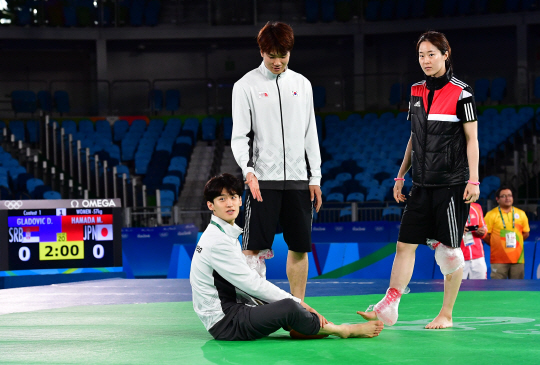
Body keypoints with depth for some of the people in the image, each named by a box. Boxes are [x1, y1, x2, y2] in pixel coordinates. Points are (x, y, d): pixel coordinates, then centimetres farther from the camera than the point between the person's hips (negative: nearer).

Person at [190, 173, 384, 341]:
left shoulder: (227, 234, 16)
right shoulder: (216, 240, -15)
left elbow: (245, 282, 15)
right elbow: (250, 283, -17)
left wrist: (294, 301, 6)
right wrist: (296, 302, -11)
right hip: (223, 323, -11)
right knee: (288, 307, -24)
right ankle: (341, 331, -4)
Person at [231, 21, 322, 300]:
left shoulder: (302, 84, 11)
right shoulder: (246, 86, 0)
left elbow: (310, 135, 14)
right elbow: (239, 136, -3)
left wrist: (315, 178, 10)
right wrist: (248, 170, -19)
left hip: (298, 180, 4)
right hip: (262, 180, -4)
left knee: (299, 246, 6)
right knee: (254, 247, -8)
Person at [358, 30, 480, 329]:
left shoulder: (461, 92, -6)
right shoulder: (416, 92, 11)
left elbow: (471, 139, -6)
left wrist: (474, 180, -12)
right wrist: (401, 175, 16)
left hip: (452, 184, -6)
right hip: (422, 184, 6)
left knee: (449, 249, -1)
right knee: (405, 244, 1)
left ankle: (446, 315, 9)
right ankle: (389, 308, 1)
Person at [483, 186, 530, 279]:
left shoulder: (521, 214, 12)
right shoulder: (491, 215, 0)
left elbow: (526, 233, 17)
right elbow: (485, 235, 0)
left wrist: (514, 242, 9)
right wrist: (496, 245, 0)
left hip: (517, 258, 3)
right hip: (499, 260, -3)